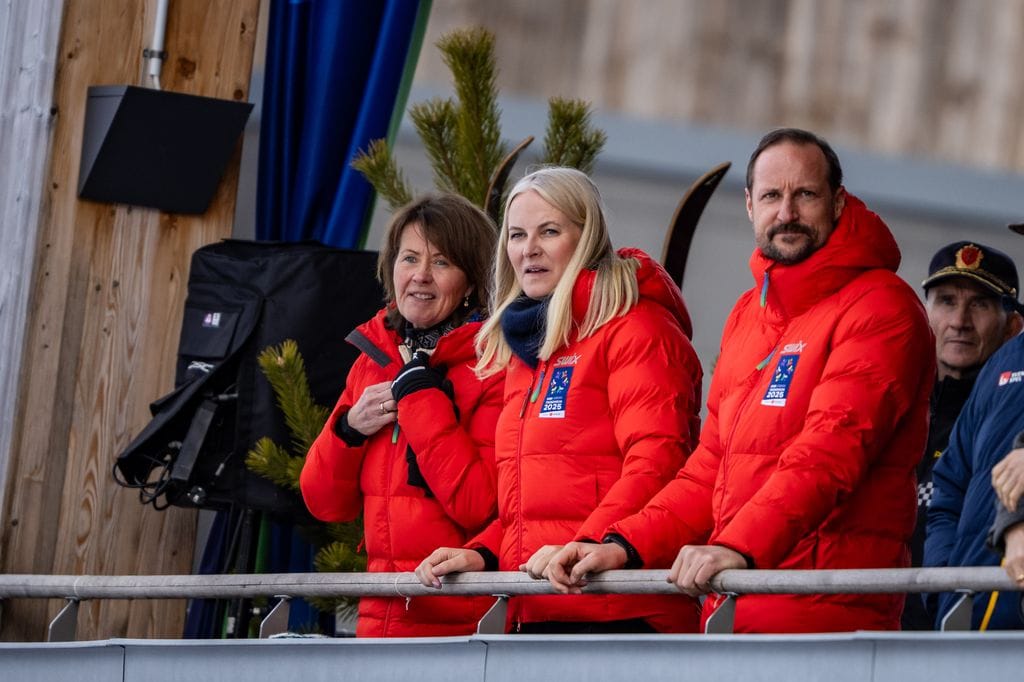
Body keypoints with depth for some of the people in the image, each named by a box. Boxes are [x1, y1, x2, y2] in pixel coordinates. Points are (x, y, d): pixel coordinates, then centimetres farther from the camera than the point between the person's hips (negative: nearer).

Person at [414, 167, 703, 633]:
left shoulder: (636, 329, -2)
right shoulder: (520, 345, 24)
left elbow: (655, 463, -15)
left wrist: (585, 547, -26)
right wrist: (484, 554, 11)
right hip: (534, 613, 7)